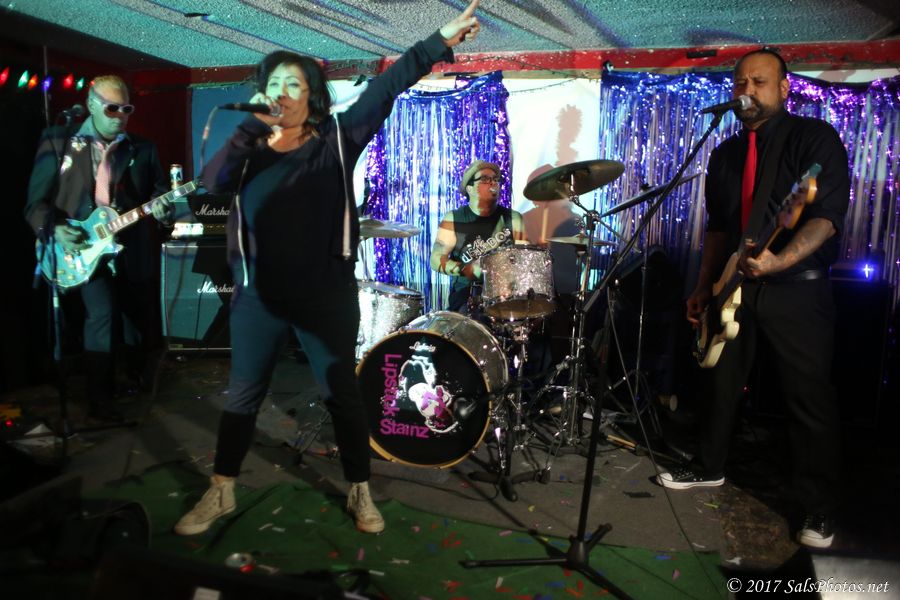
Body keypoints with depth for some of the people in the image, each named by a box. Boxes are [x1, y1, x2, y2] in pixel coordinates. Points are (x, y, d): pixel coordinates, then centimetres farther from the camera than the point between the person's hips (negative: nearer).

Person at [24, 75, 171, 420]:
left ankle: (138, 377, 38)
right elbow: (37, 201, -1)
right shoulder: (57, 142, 0)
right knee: (102, 316, -16)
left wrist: (160, 207, -16)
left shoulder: (142, 148, 7)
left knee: (138, 317, 12)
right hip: (84, 249, -3)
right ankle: (100, 396, 1)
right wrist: (54, 229, -18)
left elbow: (158, 190, 7)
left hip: (134, 249, 3)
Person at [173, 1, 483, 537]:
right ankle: (221, 493, 28)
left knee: (342, 393, 8)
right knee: (243, 394, 11)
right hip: (258, 297, 2)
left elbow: (386, 89, -9)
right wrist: (254, 126, -16)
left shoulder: (335, 141, 0)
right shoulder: (250, 150, 6)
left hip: (327, 296, -2)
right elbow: (212, 181, -12)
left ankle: (361, 493, 24)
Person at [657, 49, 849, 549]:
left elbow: (827, 215, -18)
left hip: (798, 288, -5)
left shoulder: (816, 139, -6)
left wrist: (780, 261, -34)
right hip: (737, 286, 6)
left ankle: (821, 511, 14)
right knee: (724, 385, 14)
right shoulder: (726, 154, 12)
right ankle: (711, 468, 33)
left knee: (811, 400, 0)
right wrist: (705, 288, 12)